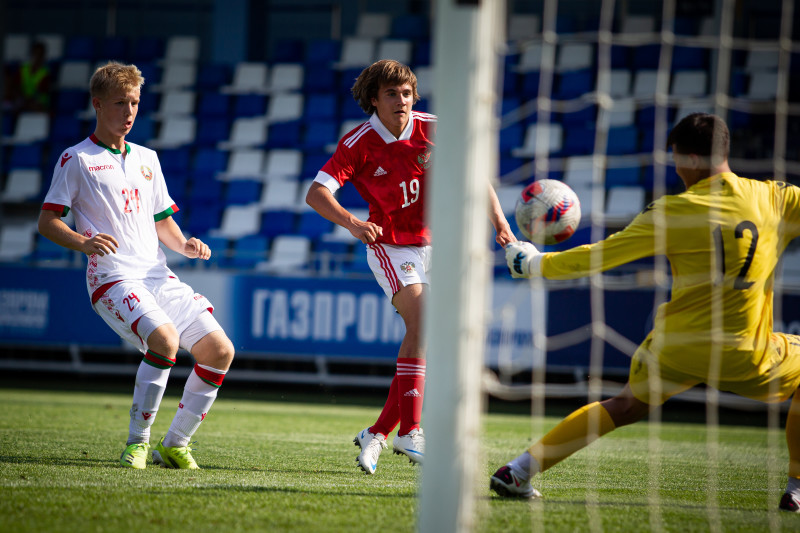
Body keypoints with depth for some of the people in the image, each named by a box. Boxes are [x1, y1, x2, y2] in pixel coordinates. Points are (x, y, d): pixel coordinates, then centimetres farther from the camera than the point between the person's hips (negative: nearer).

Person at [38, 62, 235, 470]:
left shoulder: (146, 158, 21)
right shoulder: (77, 159, 2)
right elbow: (47, 222, -2)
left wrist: (185, 245, 4)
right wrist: (82, 242, -22)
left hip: (158, 276, 7)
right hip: (112, 279, -7)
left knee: (220, 351, -3)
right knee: (165, 339, -31)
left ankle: (174, 444, 9)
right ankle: (137, 441, -17)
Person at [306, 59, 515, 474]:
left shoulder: (432, 130, -6)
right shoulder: (359, 144, -15)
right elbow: (315, 194, -25)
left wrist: (499, 223, -11)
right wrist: (353, 224, -43)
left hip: (432, 246, 5)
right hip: (390, 247, -5)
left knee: (429, 346, 0)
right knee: (420, 323, -26)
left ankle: (376, 434, 11)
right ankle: (410, 431, -28)